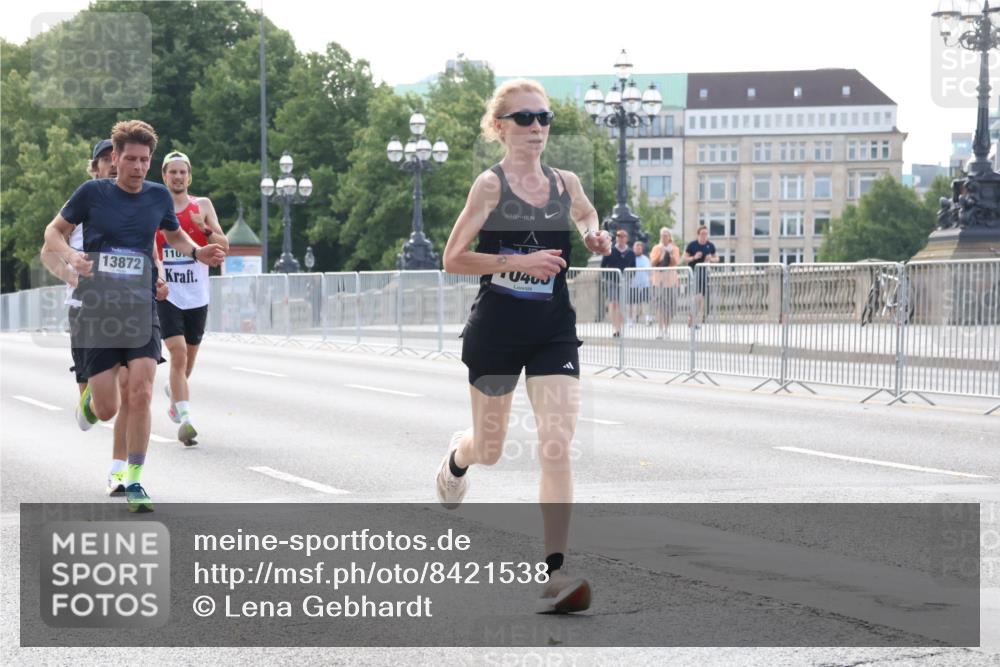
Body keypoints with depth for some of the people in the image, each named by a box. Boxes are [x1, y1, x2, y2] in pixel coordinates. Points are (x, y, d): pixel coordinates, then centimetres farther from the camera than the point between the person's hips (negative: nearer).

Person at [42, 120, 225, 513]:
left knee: (141, 394, -15)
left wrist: (197, 252, 2)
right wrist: (71, 256, -15)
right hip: (98, 312, -2)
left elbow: (175, 235, 23)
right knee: (107, 410, -2)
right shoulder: (93, 193, -4)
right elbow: (54, 231, 6)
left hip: (141, 310, 2)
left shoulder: (158, 196, 5)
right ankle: (88, 399, 37)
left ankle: (134, 480, -2)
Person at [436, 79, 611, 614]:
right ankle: (457, 457, 55)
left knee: (557, 448, -14)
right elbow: (453, 259, -11)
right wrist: (519, 262, -21)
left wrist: (595, 236, 5)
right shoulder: (491, 184, -9)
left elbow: (586, 214, 28)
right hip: (497, 329, -2)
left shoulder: (565, 183, 4)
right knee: (489, 449, 15)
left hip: (553, 333, 2)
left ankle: (554, 575, -15)